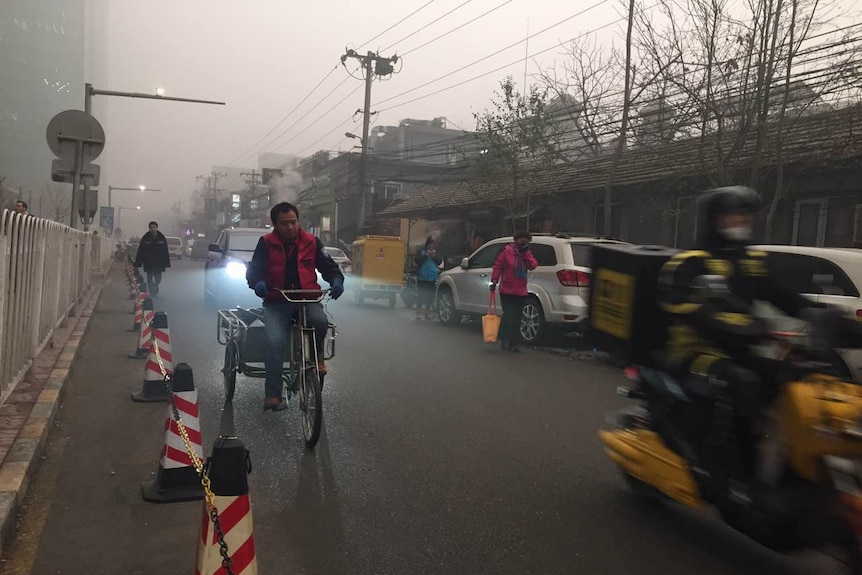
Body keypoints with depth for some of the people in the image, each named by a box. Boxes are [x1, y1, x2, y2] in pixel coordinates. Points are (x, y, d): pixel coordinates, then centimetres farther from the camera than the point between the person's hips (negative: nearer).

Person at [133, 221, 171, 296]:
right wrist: (137, 264, -7)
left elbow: (166, 252, 0)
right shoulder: (145, 238, -2)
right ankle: (151, 292, 13)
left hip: (159, 264, 1)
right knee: (150, 279, 4)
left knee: (158, 279, 8)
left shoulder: (162, 238, -1)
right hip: (148, 264, -1)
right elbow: (140, 252, -3)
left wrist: (166, 264, -3)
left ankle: (155, 290, 35)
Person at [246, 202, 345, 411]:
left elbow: (329, 266, 7)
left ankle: (316, 356, 1)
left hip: (307, 298, 1)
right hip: (276, 303, 0)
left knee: (320, 321, -32)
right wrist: (258, 283, -24)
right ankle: (273, 394, -12)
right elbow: (253, 270, 0)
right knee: (274, 342, -23)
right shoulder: (266, 244, 2)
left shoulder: (311, 242, 5)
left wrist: (336, 280, -16)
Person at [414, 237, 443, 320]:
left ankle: (428, 312, 16)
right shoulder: (421, 250, 1)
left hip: (432, 279, 2)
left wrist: (435, 256, -14)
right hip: (422, 278, -2)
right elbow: (416, 260, -9)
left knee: (430, 296, 5)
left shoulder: (436, 252, 8)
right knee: (421, 295, -5)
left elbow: (440, 262, 2)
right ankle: (418, 312, 4)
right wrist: (426, 255, -17)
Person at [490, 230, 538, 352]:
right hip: (506, 291, -5)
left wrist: (526, 252, -10)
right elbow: (497, 266, -5)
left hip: (520, 293, 5)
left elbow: (533, 265, -5)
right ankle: (505, 340, 10)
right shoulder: (506, 251, -5)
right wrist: (494, 281, -11)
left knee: (516, 319, 7)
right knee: (508, 317, -5)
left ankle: (513, 343, 13)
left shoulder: (526, 254, 10)